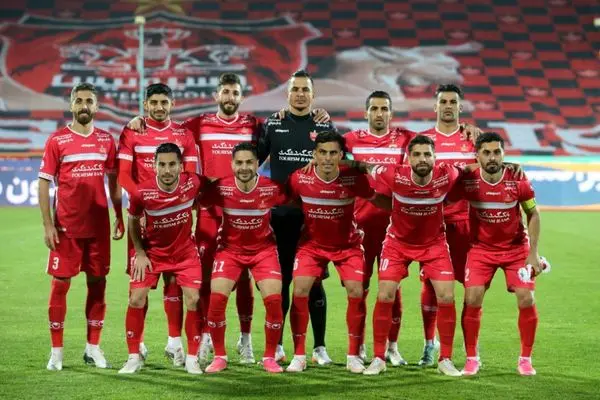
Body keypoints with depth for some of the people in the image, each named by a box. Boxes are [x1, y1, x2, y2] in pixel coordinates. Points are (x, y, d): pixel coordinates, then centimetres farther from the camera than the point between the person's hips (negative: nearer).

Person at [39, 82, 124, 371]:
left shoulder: (106, 140, 7)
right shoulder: (57, 140, -2)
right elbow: (44, 184, -2)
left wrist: (120, 217, 8)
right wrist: (47, 225, -8)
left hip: (99, 226, 3)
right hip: (66, 226, -3)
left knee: (98, 283, 6)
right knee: (60, 284, -1)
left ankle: (93, 348, 16)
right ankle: (56, 352, 7)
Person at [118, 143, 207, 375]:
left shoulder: (193, 183, -22)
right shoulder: (142, 192, -24)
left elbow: (209, 183, 5)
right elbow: (133, 221, -2)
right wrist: (140, 253, -5)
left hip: (185, 251, 0)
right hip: (152, 251, 0)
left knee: (193, 299, -9)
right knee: (136, 299, -7)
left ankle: (192, 358, 4)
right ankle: (134, 358, 7)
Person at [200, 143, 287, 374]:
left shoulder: (271, 188, -18)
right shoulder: (221, 188, -19)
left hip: (263, 249, 0)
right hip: (229, 249, 0)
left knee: (274, 299, -14)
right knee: (216, 299, -14)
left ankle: (270, 358, 6)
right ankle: (219, 357, 6)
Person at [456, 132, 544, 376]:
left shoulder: (518, 181, -17)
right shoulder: (468, 181, -17)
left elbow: (533, 214, -4)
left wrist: (533, 253, -7)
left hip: (516, 248, 0)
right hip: (481, 248, 0)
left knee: (526, 300, -8)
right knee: (472, 300, -12)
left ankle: (525, 359, 9)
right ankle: (472, 358, 4)